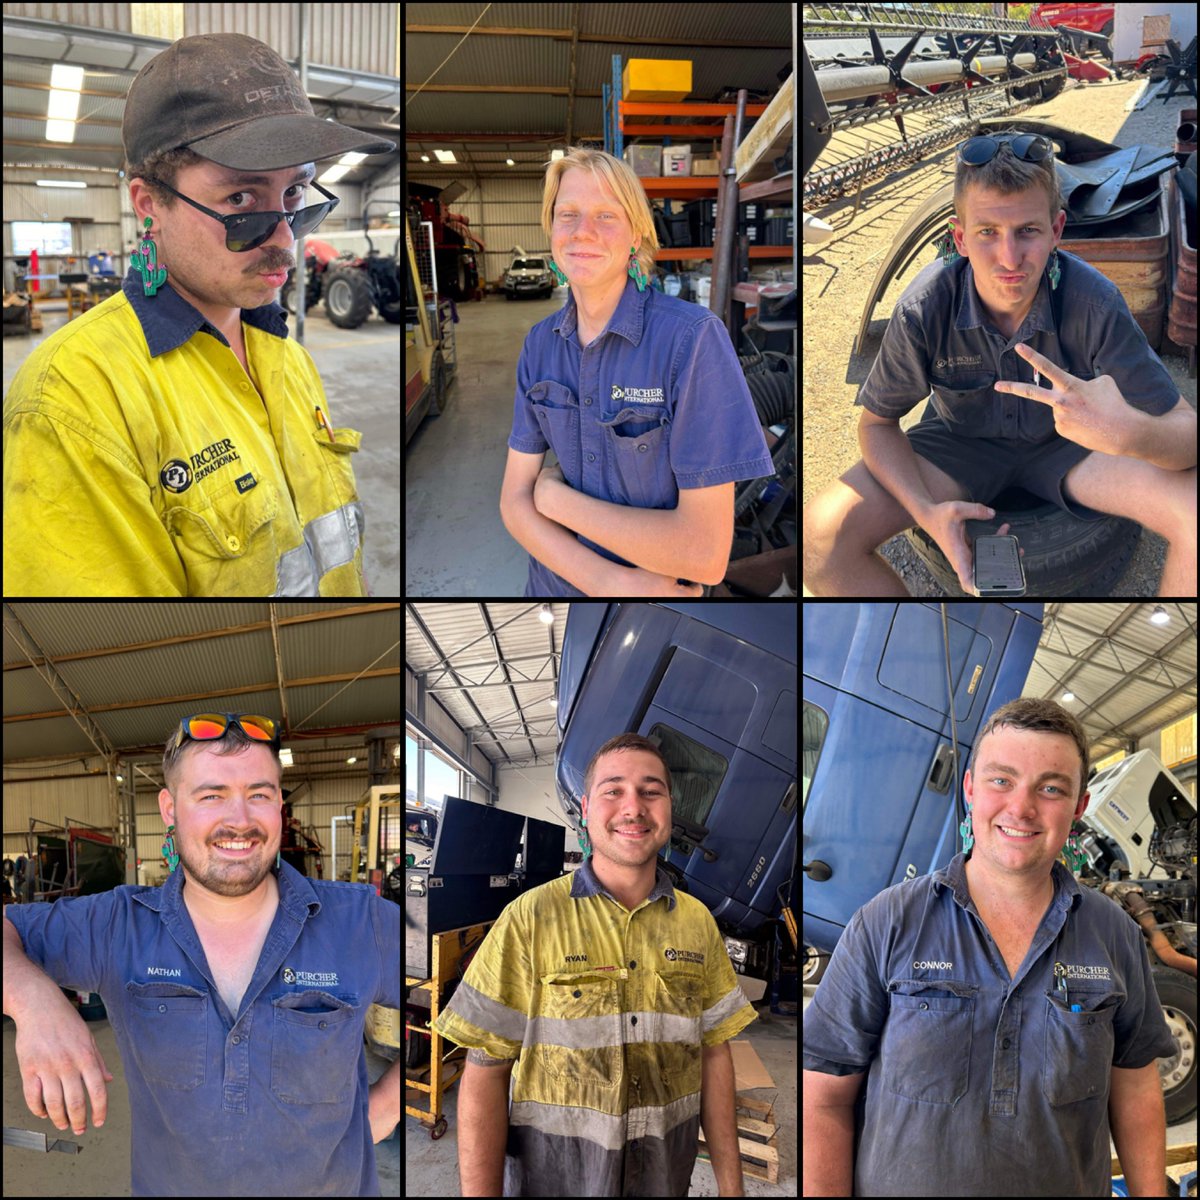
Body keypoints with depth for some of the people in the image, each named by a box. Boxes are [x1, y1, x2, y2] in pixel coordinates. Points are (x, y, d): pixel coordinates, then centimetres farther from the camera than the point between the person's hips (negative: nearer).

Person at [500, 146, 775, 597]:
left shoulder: (693, 339, -21)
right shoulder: (541, 344, -3)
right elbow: (515, 501, -6)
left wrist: (555, 498, -16)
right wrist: (611, 582, -24)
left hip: (662, 587, -4)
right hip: (553, 583, 4)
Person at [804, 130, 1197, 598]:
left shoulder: (1095, 303, -26)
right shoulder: (924, 309, -24)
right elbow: (876, 423, -9)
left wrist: (1130, 433, -50)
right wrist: (926, 511, -29)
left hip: (1068, 440, 0)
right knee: (820, 534, -25)